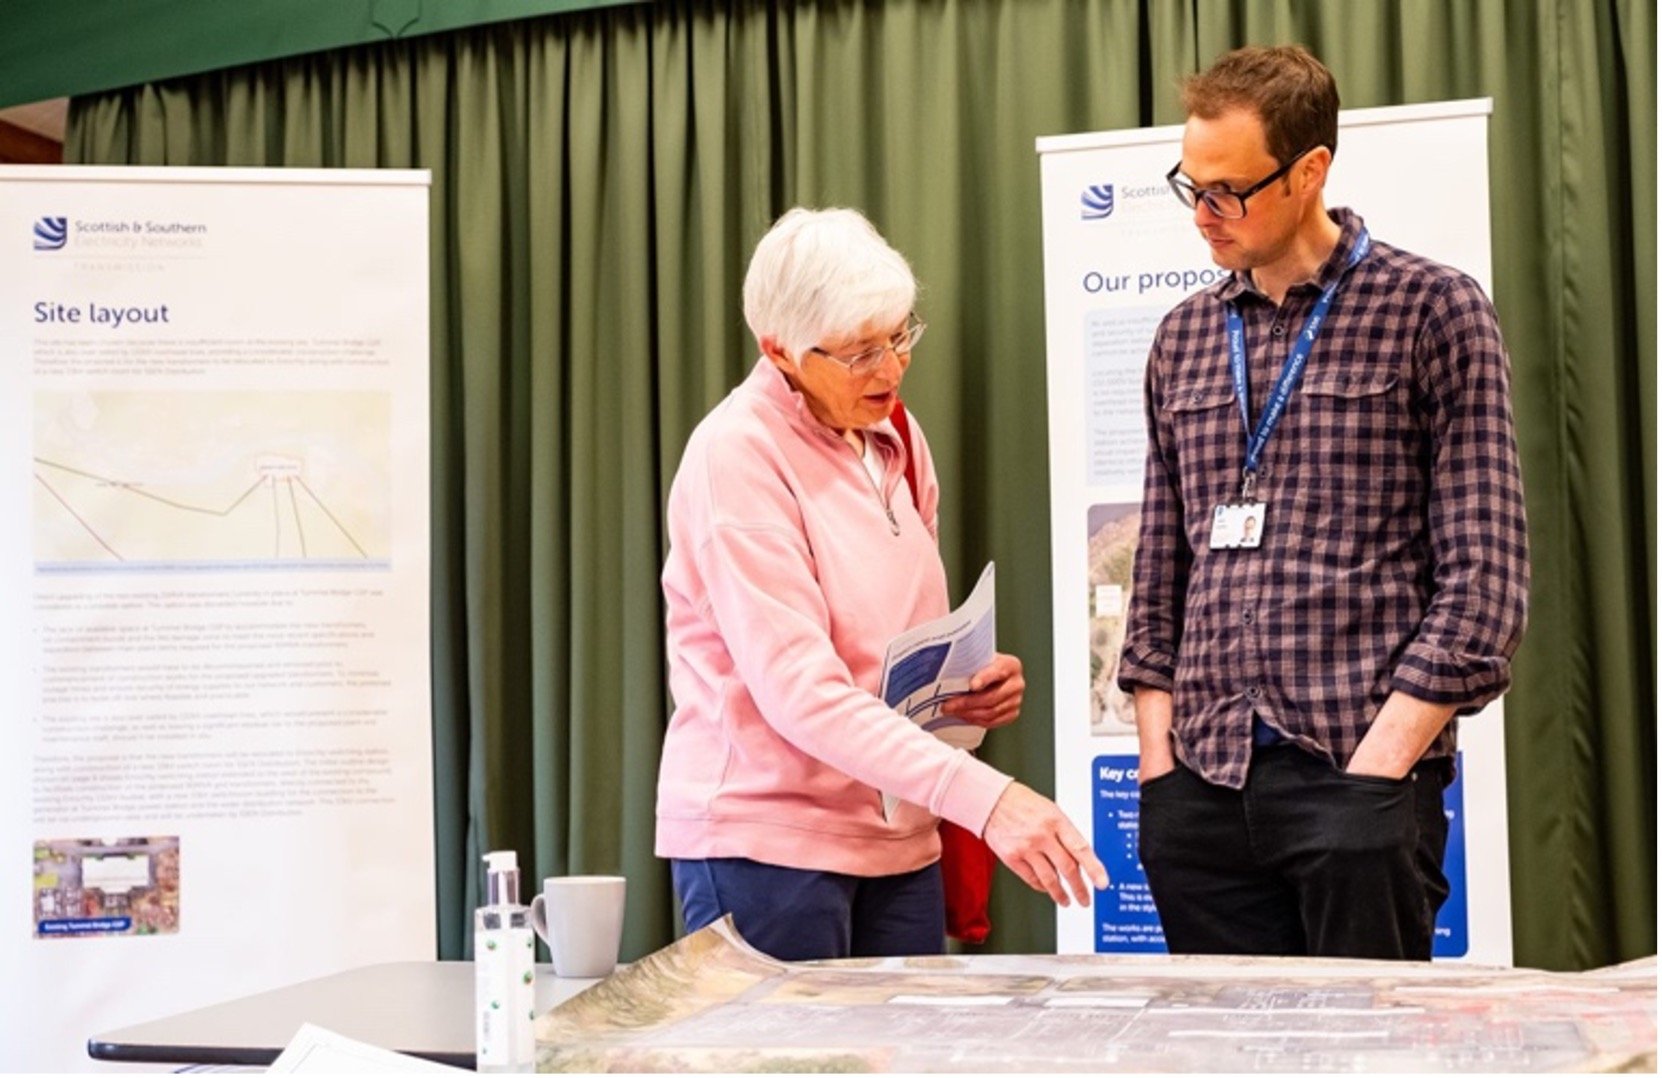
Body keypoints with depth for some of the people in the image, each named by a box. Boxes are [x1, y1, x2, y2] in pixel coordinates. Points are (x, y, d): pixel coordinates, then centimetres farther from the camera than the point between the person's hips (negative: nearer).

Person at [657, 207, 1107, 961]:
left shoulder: (896, 439, 8)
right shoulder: (737, 455, -16)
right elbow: (799, 690, -25)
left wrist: (971, 682, -1)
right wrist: (982, 795, -33)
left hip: (896, 837, 7)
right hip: (765, 836, -7)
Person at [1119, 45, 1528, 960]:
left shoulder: (1430, 312, -1)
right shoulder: (1183, 339, 14)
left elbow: (1485, 575, -5)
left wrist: (1379, 763, -12)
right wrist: (1158, 755, 6)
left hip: (1359, 776, -4)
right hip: (1200, 784, 4)